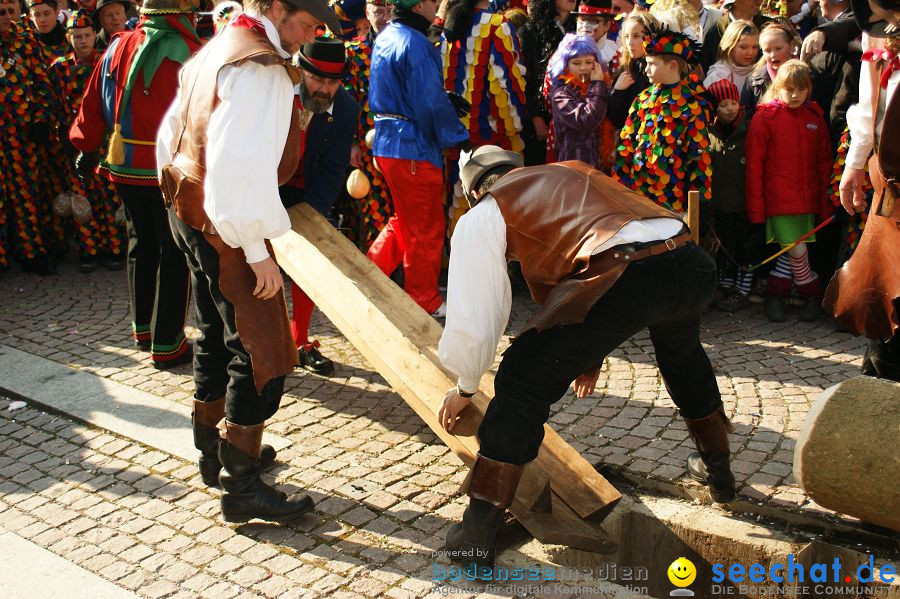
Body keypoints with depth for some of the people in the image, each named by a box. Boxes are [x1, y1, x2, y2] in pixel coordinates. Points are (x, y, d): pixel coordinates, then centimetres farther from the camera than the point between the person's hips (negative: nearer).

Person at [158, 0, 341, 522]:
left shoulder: (214, 52, 15)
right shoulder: (262, 69, -18)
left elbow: (170, 137, 20)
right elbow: (242, 166, -27)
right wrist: (257, 249, -24)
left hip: (189, 212, 11)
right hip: (229, 227, -11)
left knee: (217, 337, 21)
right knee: (261, 351, -5)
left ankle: (214, 452, 36)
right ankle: (241, 487, 2)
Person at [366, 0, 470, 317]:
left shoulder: (384, 38, 12)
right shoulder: (415, 43, -17)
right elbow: (431, 103, -21)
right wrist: (458, 137, -9)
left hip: (387, 142, 9)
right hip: (414, 147, -9)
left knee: (405, 220, 22)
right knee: (427, 227, 5)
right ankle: (425, 301, 16)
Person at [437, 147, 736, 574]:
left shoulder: (482, 215, 17)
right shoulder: (573, 171, 36)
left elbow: (475, 317, 13)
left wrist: (464, 389, 31)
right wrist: (592, 352, 50)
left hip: (626, 279, -7)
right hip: (693, 266, 7)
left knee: (523, 382, 6)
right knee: (683, 355, 37)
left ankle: (474, 538, 8)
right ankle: (717, 470, 57)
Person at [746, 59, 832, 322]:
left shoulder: (815, 118, 9)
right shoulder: (764, 117, -3)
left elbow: (824, 162, 12)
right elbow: (754, 164, -5)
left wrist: (826, 202, 6)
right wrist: (756, 206, -8)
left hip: (807, 200, 4)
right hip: (778, 199, -4)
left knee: (794, 250, 5)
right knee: (797, 250, -7)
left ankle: (774, 295, 23)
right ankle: (813, 295, 15)